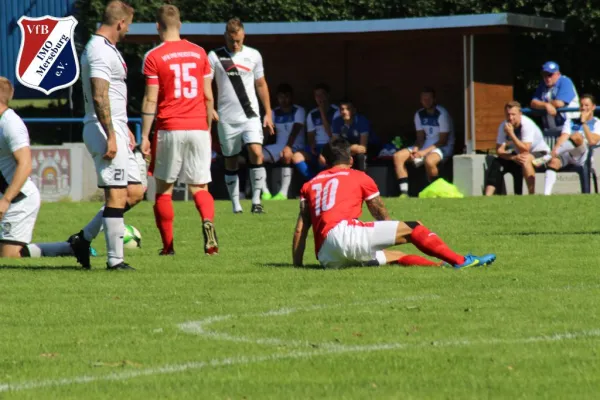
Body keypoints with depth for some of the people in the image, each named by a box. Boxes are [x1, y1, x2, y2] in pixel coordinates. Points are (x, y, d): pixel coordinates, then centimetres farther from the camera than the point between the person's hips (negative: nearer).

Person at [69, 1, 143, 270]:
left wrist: (124, 130, 28)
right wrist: (110, 135, -24)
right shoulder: (100, 51, -15)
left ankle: (84, 237, 15)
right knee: (117, 196, -7)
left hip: (114, 130, 10)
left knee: (135, 192, 10)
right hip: (106, 131, -10)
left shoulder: (107, 49, 19)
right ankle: (115, 260, -4)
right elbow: (99, 97, -22)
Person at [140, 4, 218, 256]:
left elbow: (151, 100, -6)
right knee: (199, 187, 7)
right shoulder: (199, 53, 8)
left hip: (170, 130, -3)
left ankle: (168, 245, 8)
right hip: (198, 127, 3)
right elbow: (208, 96, 9)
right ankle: (208, 221, -23)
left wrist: (144, 136, -2)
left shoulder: (154, 57, -3)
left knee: (164, 189, 9)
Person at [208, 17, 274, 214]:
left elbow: (261, 84, 14)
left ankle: (256, 201, -13)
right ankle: (236, 205, 14)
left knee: (256, 153, -18)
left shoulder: (253, 55, 6)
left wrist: (268, 113, 12)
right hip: (226, 118, 0)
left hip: (250, 116, 0)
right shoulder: (215, 56, -1)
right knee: (230, 161, 5)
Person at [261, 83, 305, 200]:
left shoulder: (298, 111, 0)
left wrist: (288, 147, -33)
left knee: (286, 156, -40)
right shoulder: (275, 112, 14)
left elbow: (295, 130, -16)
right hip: (278, 147, 5)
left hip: (295, 147, -5)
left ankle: (283, 192, -43)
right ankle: (265, 192, -24)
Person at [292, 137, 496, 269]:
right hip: (343, 233, -5)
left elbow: (300, 229, 15)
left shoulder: (309, 185, 25)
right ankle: (461, 261, 3)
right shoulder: (359, 178, 16)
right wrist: (397, 236, 37)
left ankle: (442, 266, -2)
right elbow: (384, 219, 22)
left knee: (396, 257, 14)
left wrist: (297, 265, 17)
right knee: (413, 228, 4)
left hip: (326, 258, 5)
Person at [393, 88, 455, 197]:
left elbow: (443, 141, -15)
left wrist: (424, 152, -22)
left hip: (443, 147, -7)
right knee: (398, 156, -12)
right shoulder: (419, 114, 8)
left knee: (429, 160, -41)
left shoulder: (442, 114, -13)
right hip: (425, 146, 7)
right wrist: (415, 150, -12)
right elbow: (420, 138, 10)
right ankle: (404, 192, -19)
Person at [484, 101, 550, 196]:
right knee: (497, 162, -17)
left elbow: (525, 150, -33)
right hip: (518, 154, 6)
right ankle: (487, 196, -21)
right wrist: (513, 157, -31)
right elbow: (499, 150, -13)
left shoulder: (527, 124, -26)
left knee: (525, 159, -39)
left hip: (540, 153, -6)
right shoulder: (503, 126, -10)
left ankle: (532, 195, -34)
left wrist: (511, 134, -38)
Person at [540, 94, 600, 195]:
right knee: (553, 162, -32)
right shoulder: (571, 121, 29)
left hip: (582, 156, -3)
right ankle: (546, 194, -45)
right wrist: (555, 150, -10)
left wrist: (584, 123, 3)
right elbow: (564, 137, 11)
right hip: (566, 154, 3)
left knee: (577, 136, -34)